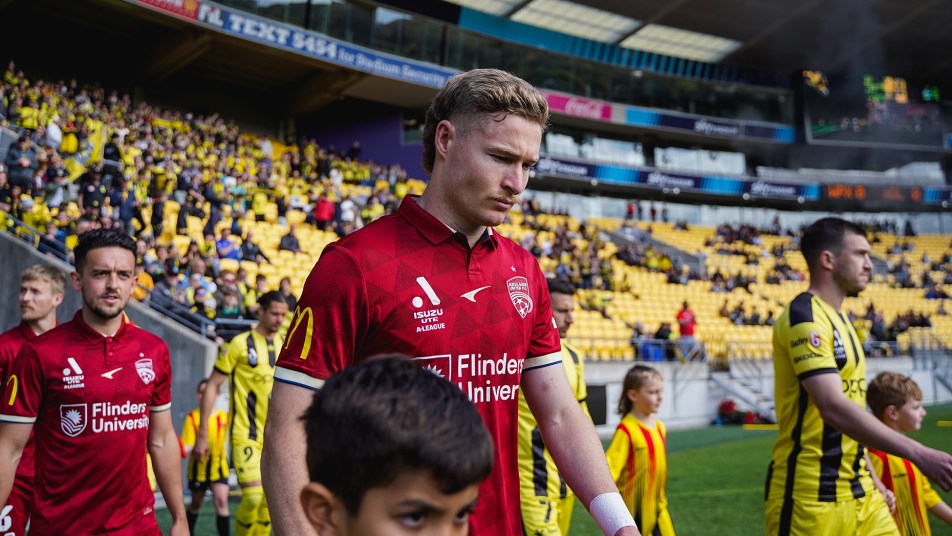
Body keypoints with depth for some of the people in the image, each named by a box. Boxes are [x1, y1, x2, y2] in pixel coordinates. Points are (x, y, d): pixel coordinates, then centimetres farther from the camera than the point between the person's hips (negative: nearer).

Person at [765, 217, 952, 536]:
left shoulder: (838, 319, 15)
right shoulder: (805, 316, -15)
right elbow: (834, 408, -27)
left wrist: (870, 479, 18)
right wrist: (919, 454, -27)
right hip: (810, 497, -9)